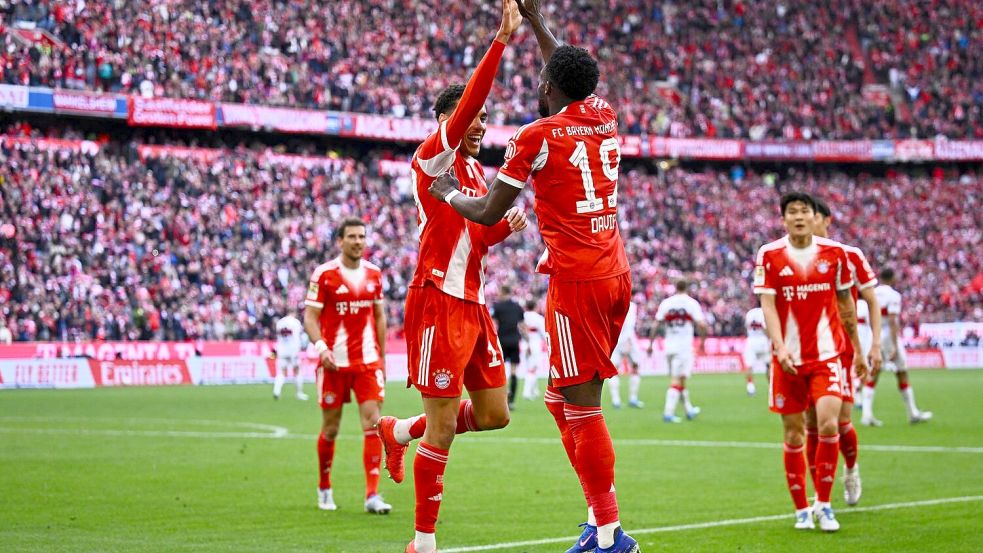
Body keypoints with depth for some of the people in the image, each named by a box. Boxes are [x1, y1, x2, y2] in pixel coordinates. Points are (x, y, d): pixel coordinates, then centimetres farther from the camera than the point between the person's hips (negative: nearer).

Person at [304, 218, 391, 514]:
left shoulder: (373, 274, 8)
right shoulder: (324, 274, -5)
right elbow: (310, 316, -6)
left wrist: (382, 356, 15)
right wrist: (321, 347, -22)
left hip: (368, 361, 3)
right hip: (335, 362, -3)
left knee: (373, 422, -9)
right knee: (330, 428, 6)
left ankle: (372, 495, -10)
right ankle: (324, 489, 26)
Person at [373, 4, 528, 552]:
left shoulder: (477, 170, 17)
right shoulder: (433, 157, -7)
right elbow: (467, 101, -23)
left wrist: (507, 227, 6)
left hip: (474, 305, 8)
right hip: (440, 302, -8)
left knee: (493, 415, 10)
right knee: (443, 430, -6)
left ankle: (402, 430, 31)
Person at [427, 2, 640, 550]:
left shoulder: (537, 137, -9)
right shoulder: (605, 116, 9)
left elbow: (488, 213, 0)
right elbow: (574, 74, 33)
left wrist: (448, 194, 19)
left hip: (576, 279, -8)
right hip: (617, 273, 8)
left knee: (582, 405, -4)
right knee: (563, 398, 17)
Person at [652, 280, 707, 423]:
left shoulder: (665, 303, 5)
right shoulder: (691, 303, -4)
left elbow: (656, 325, 3)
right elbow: (701, 325, -10)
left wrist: (651, 344, 9)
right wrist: (702, 341, 4)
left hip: (669, 346, 4)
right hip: (684, 346, -4)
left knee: (679, 379, 17)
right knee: (677, 380, -5)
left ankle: (689, 410, 28)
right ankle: (668, 413, -16)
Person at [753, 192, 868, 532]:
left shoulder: (835, 253, 3)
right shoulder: (769, 256, -2)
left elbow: (845, 305, 12)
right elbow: (767, 306, -8)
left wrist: (858, 351, 15)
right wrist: (779, 347, -23)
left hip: (827, 354, 0)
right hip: (788, 359, 0)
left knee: (828, 424, -15)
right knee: (794, 435, 3)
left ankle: (824, 504, -1)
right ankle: (802, 509, 16)